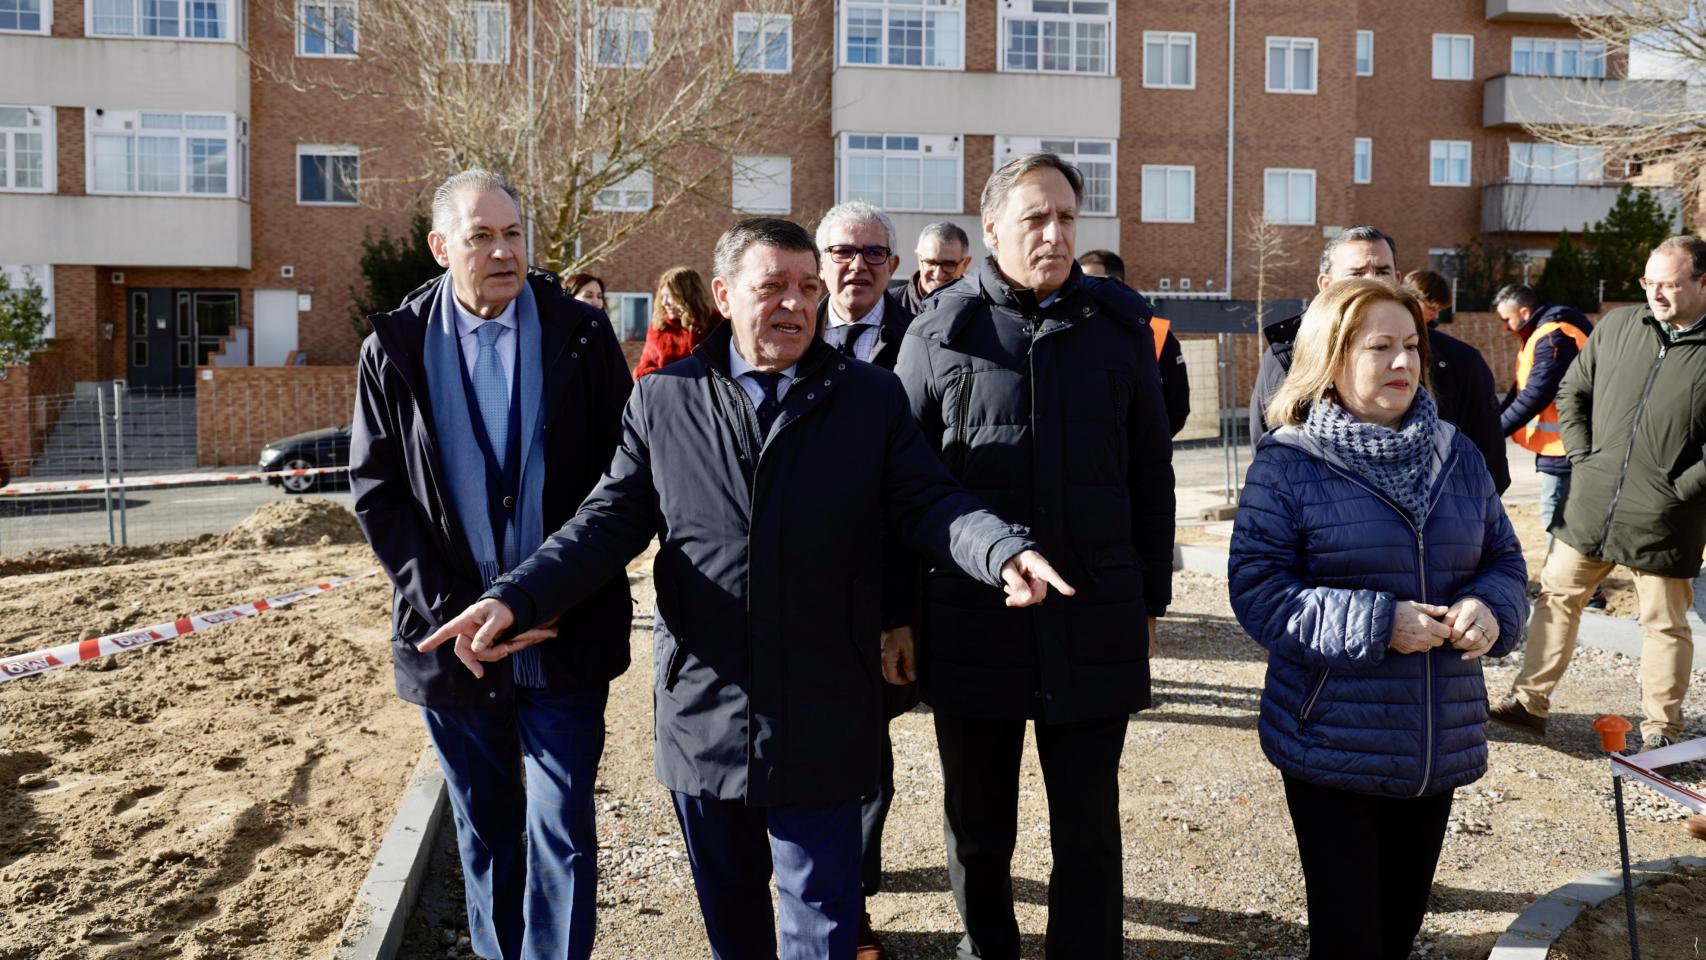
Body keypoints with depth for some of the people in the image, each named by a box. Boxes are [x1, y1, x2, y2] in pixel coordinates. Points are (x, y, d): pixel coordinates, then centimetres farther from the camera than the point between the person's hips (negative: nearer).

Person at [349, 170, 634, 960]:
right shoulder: (395, 348, 1)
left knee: (561, 830, 3)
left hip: (566, 636, -1)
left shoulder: (582, 335, -2)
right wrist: (455, 609, -10)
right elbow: (375, 493, 0)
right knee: (484, 831, 17)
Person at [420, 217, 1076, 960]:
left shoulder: (871, 397, 2)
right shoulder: (661, 400, 4)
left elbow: (928, 503, -3)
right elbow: (611, 518, 2)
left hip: (823, 722, -1)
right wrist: (516, 597, -13)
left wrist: (1005, 551, -24)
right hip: (702, 711, 2)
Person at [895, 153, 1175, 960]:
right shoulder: (942, 331, 0)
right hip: (972, 622, 0)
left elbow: (1150, 473, 8)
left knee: (1089, 827, 10)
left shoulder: (1118, 325, 4)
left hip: (1094, 624, 1)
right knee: (977, 825, 15)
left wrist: (1150, 597, 7)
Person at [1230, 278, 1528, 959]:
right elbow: (1257, 590, -15)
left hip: (1442, 744, 5)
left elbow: (1504, 559, 12)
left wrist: (1492, 608, -11)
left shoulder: (1457, 454, 6)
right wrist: (1375, 624, -23)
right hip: (1332, 745, -5)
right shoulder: (1287, 462, -10)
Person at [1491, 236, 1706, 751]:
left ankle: (1661, 732, 21)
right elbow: (1572, 391, 14)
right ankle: (1529, 703, 21)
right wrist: (1582, 456, 4)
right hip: (1591, 505, 4)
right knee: (1557, 596, 9)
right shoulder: (1616, 326, 5)